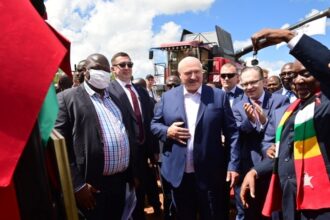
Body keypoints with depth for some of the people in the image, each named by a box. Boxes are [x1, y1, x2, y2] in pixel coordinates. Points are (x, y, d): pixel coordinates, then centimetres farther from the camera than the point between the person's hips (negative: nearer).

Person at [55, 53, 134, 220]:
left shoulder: (117, 97, 13)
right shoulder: (67, 98, -5)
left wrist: (133, 173, 12)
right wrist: (77, 185, -13)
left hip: (121, 180, 6)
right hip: (92, 186, -5)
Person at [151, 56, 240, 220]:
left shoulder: (219, 96, -1)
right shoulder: (167, 97, 4)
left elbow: (232, 132, -1)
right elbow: (154, 124, 10)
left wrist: (233, 165, -7)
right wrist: (167, 131, -12)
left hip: (210, 174, -1)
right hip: (178, 173, 2)